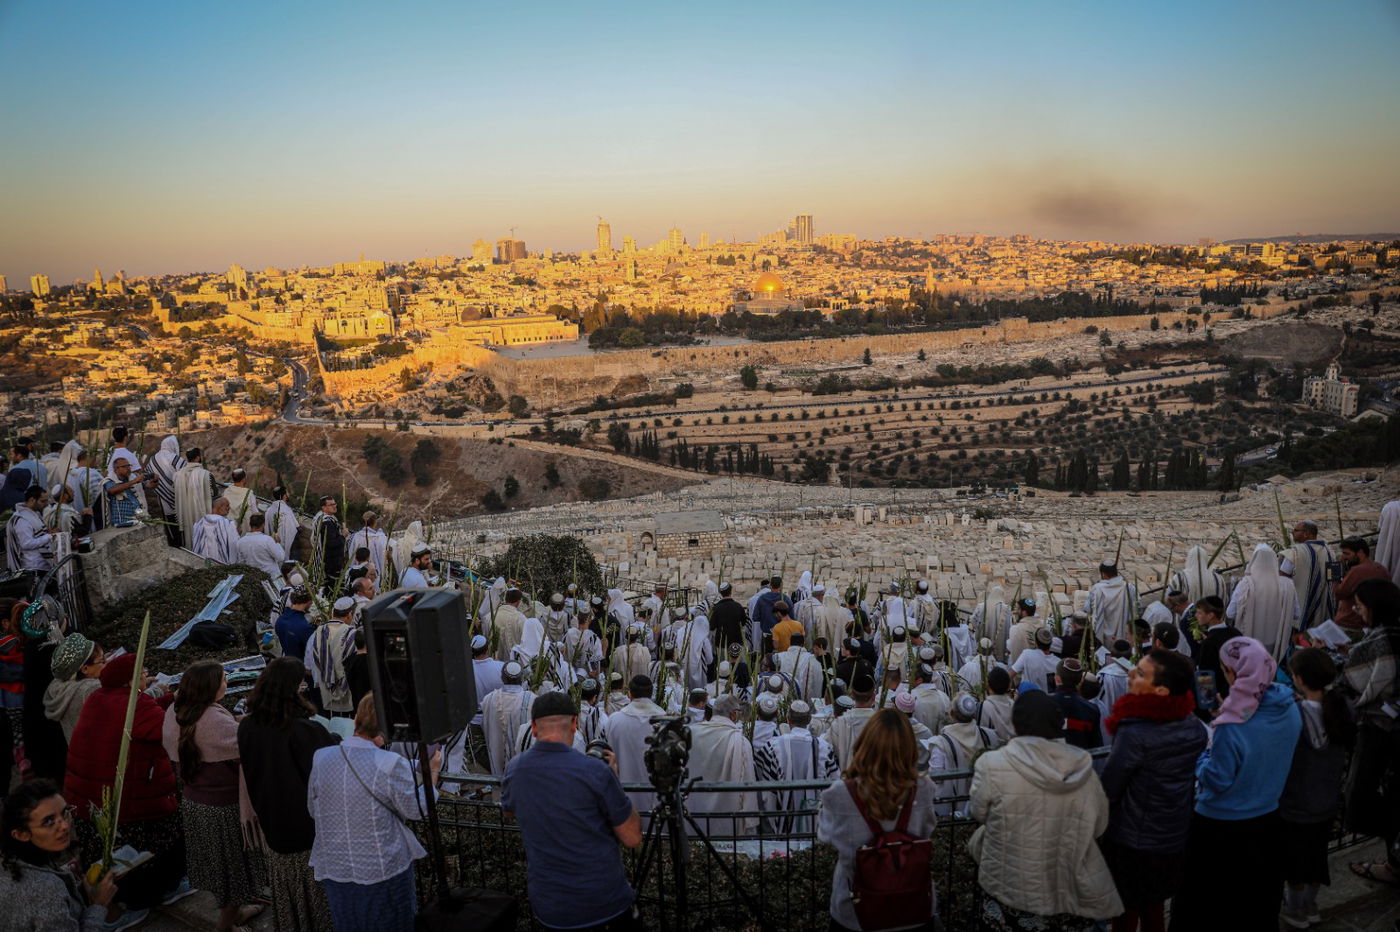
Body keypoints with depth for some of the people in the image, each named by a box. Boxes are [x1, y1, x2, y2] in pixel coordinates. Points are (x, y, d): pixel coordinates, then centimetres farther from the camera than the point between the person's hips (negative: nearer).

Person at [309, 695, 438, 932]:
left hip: (335, 871, 4)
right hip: (385, 872, -4)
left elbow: (313, 810, 7)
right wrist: (433, 773, 3)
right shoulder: (391, 765, -22)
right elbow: (416, 809, -9)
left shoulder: (320, 758, -7)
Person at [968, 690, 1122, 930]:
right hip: (1070, 891, 3)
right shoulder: (1083, 767, -10)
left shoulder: (992, 765, -20)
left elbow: (978, 811, -5)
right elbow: (1099, 825, 1)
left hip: (1009, 890, -2)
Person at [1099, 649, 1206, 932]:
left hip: (1132, 844, -6)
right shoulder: (1195, 727, -10)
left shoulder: (1135, 734, -31)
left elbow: (1106, 790, -21)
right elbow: (1191, 779, 6)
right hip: (1175, 840, 6)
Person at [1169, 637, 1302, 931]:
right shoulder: (1289, 708, -10)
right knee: (1257, 899, 27)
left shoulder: (1232, 727, -32)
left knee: (1206, 905, 14)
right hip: (1268, 821, 7)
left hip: (1221, 829, -7)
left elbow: (1217, 780, -22)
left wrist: (1201, 751, -8)